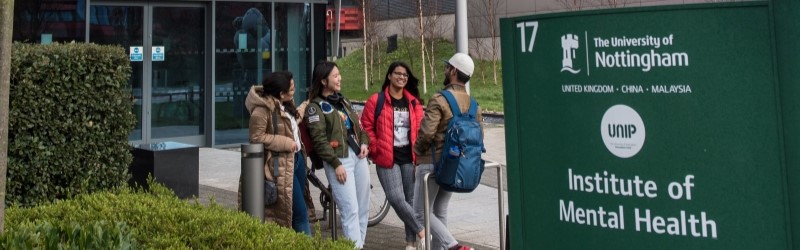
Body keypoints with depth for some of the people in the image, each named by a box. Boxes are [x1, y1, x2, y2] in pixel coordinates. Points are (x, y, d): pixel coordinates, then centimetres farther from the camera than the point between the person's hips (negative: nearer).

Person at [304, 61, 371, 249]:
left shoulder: (343, 101, 19)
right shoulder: (315, 107, -4)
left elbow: (358, 125, 24)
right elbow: (319, 139, -12)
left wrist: (364, 143, 4)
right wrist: (336, 164, -17)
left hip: (358, 157, 7)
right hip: (339, 160, -7)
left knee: (363, 208, 9)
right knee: (350, 210, -10)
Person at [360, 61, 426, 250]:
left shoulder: (414, 102, 9)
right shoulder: (376, 101, -3)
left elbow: (421, 128, 14)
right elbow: (367, 128, -2)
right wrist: (376, 150, -8)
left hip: (410, 157, 4)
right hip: (387, 158, -4)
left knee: (411, 199, 7)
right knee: (396, 199, -15)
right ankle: (421, 231, 2)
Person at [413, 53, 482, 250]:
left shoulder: (439, 100, -18)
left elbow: (426, 133, -24)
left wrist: (418, 150, -4)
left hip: (432, 162, -7)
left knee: (421, 213, 2)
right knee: (440, 212, 19)